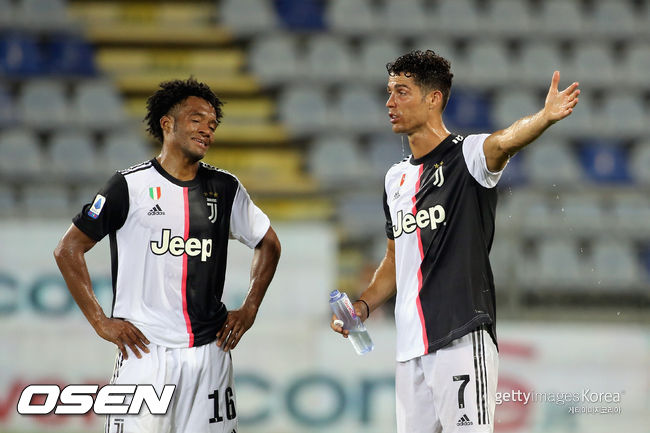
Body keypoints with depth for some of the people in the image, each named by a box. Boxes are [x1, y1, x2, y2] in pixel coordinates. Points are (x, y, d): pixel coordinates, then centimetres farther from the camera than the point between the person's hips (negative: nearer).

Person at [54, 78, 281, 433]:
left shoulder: (224, 188, 9)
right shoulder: (130, 186, -2)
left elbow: (268, 244, 24)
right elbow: (68, 249, 1)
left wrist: (249, 309, 13)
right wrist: (100, 322, -4)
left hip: (210, 351, 4)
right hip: (146, 351, -4)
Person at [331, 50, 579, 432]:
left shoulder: (467, 155, -5)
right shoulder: (396, 178, 18)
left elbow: (504, 142, -28)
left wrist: (546, 117, -49)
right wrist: (363, 306, 11)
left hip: (463, 340, -7)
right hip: (410, 350, 7)